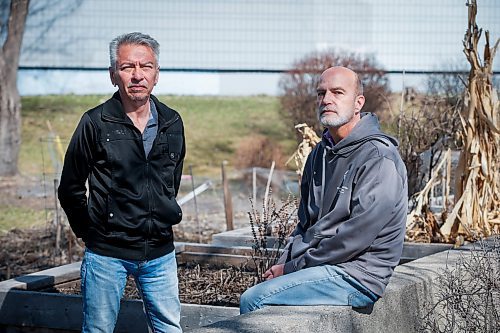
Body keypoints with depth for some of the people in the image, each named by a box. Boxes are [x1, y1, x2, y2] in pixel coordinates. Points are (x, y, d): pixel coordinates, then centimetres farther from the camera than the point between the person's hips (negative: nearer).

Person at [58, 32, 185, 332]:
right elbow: (70, 189, 2)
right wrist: (91, 232, 5)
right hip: (107, 254, -3)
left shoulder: (172, 123, 5)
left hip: (160, 253, 4)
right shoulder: (95, 123, -6)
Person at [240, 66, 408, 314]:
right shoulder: (320, 153, 15)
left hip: (357, 277, -8)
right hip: (329, 270, 8)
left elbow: (356, 236, -20)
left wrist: (292, 268, -13)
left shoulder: (379, 159, -15)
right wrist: (284, 262, 3)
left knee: (254, 301, -19)